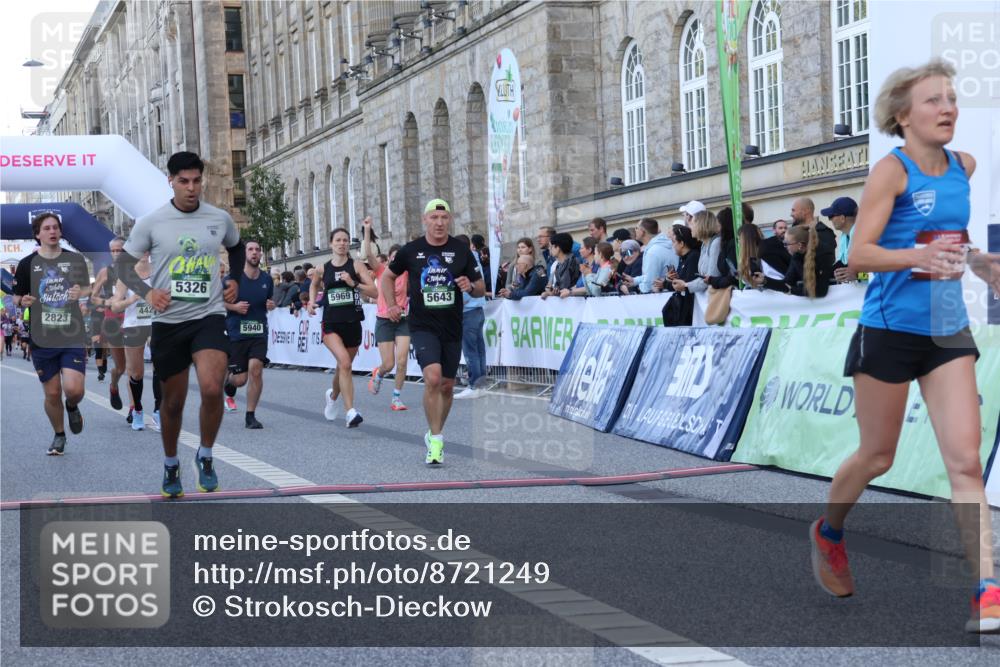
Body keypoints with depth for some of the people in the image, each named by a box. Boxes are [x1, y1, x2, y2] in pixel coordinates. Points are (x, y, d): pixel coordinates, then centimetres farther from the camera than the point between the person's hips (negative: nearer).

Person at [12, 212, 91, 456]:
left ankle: (72, 407, 22)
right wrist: (23, 302, -14)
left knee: (73, 389, -15)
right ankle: (59, 435, 29)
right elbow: (17, 299, 9)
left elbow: (88, 290, 12)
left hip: (73, 336, -1)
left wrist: (80, 293, -11)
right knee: (52, 393, 5)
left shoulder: (76, 260, 4)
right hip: (42, 339, 1)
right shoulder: (27, 264, 2)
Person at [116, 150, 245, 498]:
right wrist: (146, 292, -14)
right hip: (168, 322, 0)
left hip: (209, 317, 0)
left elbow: (237, 248, 24)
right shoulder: (150, 223, -4)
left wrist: (235, 279, 9)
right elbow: (124, 264, 3)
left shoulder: (220, 219, 2)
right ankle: (170, 466, 33)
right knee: (173, 401, 9)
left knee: (212, 389, -23)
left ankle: (205, 457, 1)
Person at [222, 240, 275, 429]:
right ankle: (228, 381, 39)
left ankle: (250, 416, -4)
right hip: (236, 333, -2)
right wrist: (233, 306, -16)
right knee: (240, 379, -2)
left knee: (256, 368, -17)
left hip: (259, 333, 2)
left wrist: (271, 305, -2)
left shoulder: (266, 279, 5)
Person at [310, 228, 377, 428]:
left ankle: (333, 395, 50)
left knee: (344, 367, 17)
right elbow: (314, 285, 27)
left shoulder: (356, 265, -1)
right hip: (331, 323, -1)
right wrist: (312, 301, 10)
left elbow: (374, 292, -9)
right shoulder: (322, 269, 4)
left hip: (352, 323, 1)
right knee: (345, 363, -23)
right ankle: (350, 411, -25)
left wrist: (353, 283, -20)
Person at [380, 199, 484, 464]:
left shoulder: (461, 250, 2)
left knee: (447, 385, 11)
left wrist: (471, 287, -16)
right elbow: (387, 276, 17)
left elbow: (481, 289, 6)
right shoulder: (411, 251, 0)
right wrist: (392, 305, 7)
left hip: (452, 328, 3)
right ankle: (436, 441, -16)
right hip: (422, 326, -3)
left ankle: (434, 433, 33)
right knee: (432, 377, -22)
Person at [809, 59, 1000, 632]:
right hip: (890, 329, -5)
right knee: (877, 456, 11)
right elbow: (860, 253, -17)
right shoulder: (892, 170, -11)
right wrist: (919, 257, -32)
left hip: (947, 329, 5)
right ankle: (828, 532, 40)